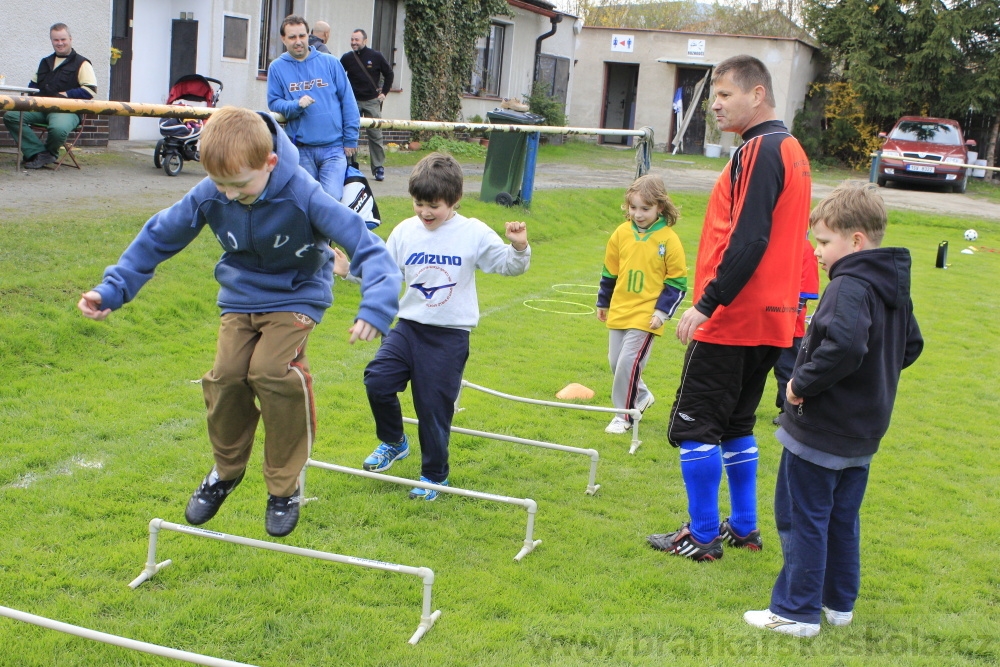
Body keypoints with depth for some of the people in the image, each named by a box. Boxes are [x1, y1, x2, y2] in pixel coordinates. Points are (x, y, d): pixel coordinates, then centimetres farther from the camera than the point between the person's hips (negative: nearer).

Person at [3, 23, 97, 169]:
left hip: (67, 109, -6)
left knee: (58, 128, -40)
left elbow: (90, 90, -7)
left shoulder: (81, 63, 5)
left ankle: (50, 152, -4)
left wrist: (66, 94, -16)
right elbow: (33, 84, 34)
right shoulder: (45, 62, 28)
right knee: (10, 116, -18)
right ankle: (39, 153, -22)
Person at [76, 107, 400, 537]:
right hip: (240, 297, 4)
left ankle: (284, 488, -4)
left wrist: (375, 307, -46)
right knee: (227, 375, -10)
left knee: (270, 370, -23)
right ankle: (226, 471, 20)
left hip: (296, 296, -4)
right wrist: (112, 289, -6)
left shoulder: (304, 196, -30)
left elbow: (367, 247, -31)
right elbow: (158, 238, -3)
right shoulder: (208, 196, -19)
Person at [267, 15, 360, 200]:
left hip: (333, 147, -1)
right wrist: (296, 105, -18)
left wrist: (350, 140, -2)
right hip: (300, 149, 1)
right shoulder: (277, 67, 5)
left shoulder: (330, 63, 3)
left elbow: (348, 101, 3)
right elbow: (273, 103, 3)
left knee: (332, 198, -15)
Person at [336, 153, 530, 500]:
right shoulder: (405, 232, 4)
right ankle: (393, 442, 17)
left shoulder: (474, 233, -5)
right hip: (409, 326, 4)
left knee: (434, 405, 1)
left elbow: (508, 266, 0)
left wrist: (519, 248, -20)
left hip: (450, 335, -3)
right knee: (377, 380, -12)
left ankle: (434, 476, 21)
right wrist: (351, 269, -2)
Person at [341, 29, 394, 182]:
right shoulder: (347, 58, 2)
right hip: (352, 102, 1)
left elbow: (389, 73, 10)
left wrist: (384, 92, 5)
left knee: (375, 135, 0)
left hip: (372, 101, -1)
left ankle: (379, 168, 6)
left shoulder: (375, 56, -1)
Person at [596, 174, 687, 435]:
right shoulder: (621, 234, 2)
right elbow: (609, 272, 14)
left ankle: (624, 415, 4)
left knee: (628, 362, -11)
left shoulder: (669, 240, -10)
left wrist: (662, 311, -10)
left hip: (645, 315, -5)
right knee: (616, 362, 13)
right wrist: (603, 303, 20)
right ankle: (641, 396, 38)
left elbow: (677, 281, -5)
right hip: (619, 312, 5)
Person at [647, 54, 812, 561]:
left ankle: (701, 537, 6)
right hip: (770, 318, 10)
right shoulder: (791, 150, 15)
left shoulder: (759, 151, -15)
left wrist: (708, 302, -23)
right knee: (736, 425, 19)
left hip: (732, 318, -10)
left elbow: (748, 240, -24)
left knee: (693, 425, -1)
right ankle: (743, 528, 26)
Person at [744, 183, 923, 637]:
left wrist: (801, 383, -27)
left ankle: (797, 612, 12)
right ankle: (839, 603, 31)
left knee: (801, 519, 3)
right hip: (864, 432, 9)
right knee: (842, 519, 20)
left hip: (819, 431, -9)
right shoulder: (895, 288, 7)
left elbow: (844, 347, -38)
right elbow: (910, 346, 19)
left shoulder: (848, 287, -23)